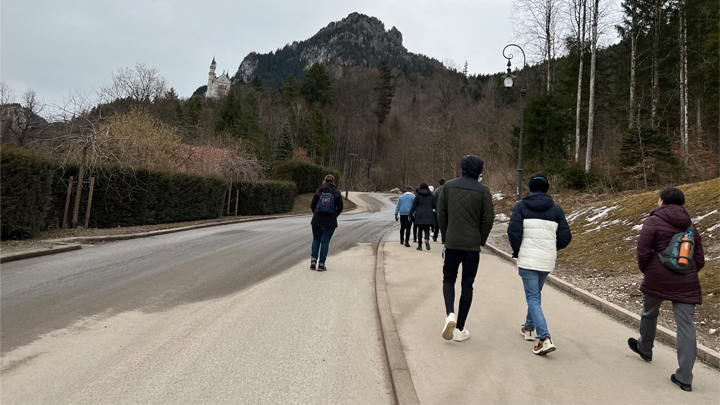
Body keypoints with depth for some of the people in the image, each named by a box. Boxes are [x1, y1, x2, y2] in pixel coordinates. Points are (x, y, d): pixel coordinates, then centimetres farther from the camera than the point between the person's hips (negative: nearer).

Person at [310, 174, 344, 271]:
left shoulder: (319, 191, 0)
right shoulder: (336, 192, -3)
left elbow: (312, 205, -1)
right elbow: (340, 208, -5)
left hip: (317, 220, 1)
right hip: (330, 222, -1)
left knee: (316, 239, 19)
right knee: (325, 242, 4)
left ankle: (313, 260, 9)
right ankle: (321, 264, 4)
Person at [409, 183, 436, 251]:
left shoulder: (418, 195, 0)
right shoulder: (431, 195, 5)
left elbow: (414, 206, -2)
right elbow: (434, 206, 4)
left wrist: (410, 214, 3)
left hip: (420, 215, -1)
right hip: (428, 215, 1)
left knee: (420, 230, 7)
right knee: (427, 229, 8)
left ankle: (420, 245, 10)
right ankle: (427, 239, -22)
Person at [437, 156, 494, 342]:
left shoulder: (448, 186, 1)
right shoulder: (483, 190, -5)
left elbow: (441, 214, 2)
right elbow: (488, 219, -5)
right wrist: (481, 241, 9)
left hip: (452, 243, 1)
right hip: (472, 245, -1)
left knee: (449, 279, 18)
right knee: (467, 285, 9)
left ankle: (450, 314, -7)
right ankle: (460, 329, 14)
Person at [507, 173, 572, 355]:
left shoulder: (521, 206, -4)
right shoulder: (556, 209, 5)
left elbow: (513, 231, -14)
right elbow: (565, 237, 2)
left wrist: (517, 251, 3)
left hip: (527, 260, -4)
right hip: (548, 261, 4)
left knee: (532, 298, -2)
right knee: (536, 294, 22)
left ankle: (544, 339, -13)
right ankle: (530, 328, 36)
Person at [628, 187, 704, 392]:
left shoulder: (654, 221, -6)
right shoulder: (691, 227, 13)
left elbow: (643, 251, -12)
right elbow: (699, 260, 14)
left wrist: (646, 271, 5)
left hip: (658, 279, -4)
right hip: (686, 283, 4)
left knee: (649, 314, 20)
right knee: (686, 325, 1)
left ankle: (645, 348, 42)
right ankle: (684, 377, -1)